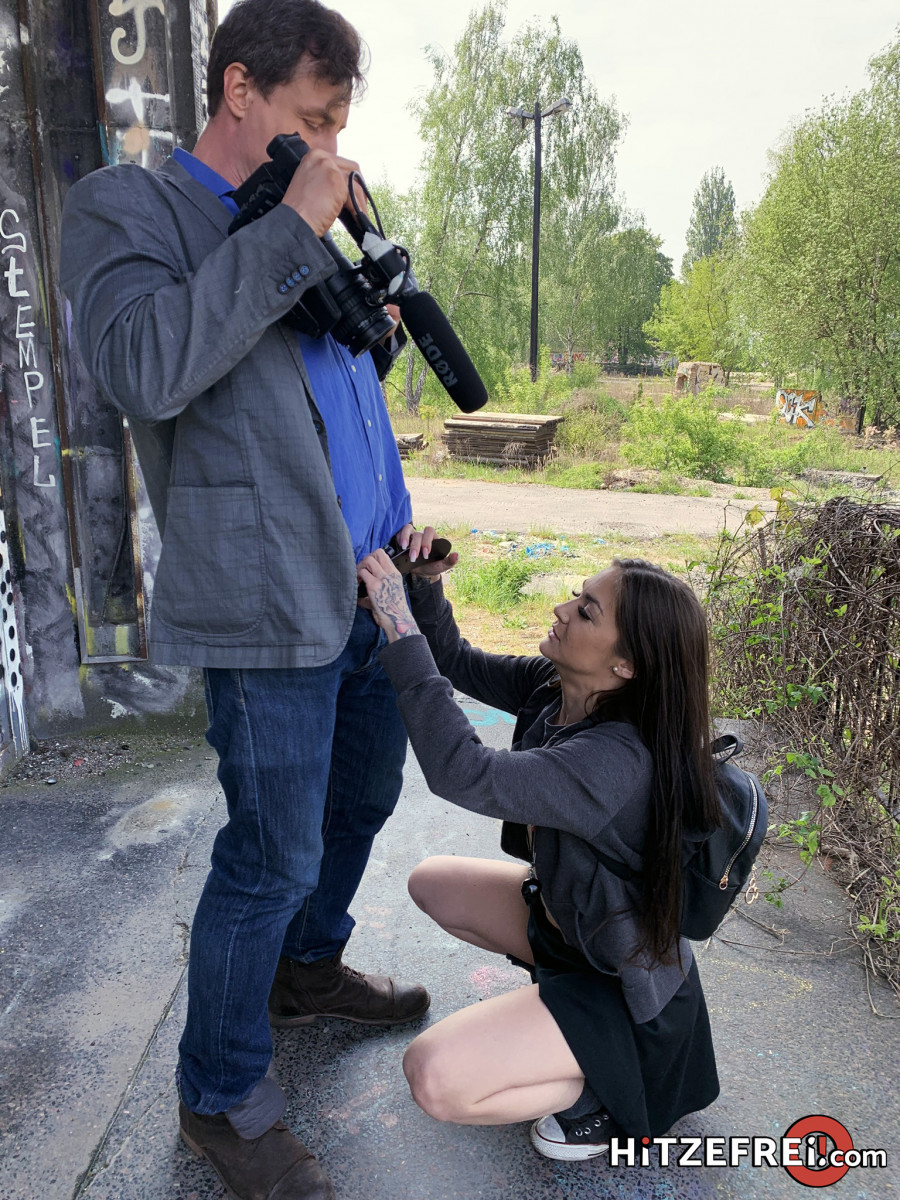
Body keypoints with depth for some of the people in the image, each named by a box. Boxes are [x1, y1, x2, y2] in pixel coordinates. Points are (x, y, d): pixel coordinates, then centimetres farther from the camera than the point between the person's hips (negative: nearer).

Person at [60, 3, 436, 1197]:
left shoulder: (298, 231, 18)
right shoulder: (125, 206, -4)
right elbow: (145, 369, -24)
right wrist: (293, 231, -20)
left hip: (371, 584, 9)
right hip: (270, 602, -8)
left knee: (362, 797, 20)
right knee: (274, 855, -1)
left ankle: (309, 969, 46)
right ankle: (223, 1098, 24)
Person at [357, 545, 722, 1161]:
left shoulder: (618, 761, -37)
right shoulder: (554, 687, -12)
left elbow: (463, 773, -45)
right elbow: (457, 663, 1)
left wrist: (401, 629, -42)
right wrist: (427, 584, -17)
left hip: (628, 989, -8)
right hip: (572, 917, 8)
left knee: (433, 1076, -21)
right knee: (432, 882, 17)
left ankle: (606, 1090, 3)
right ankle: (555, 996, 20)